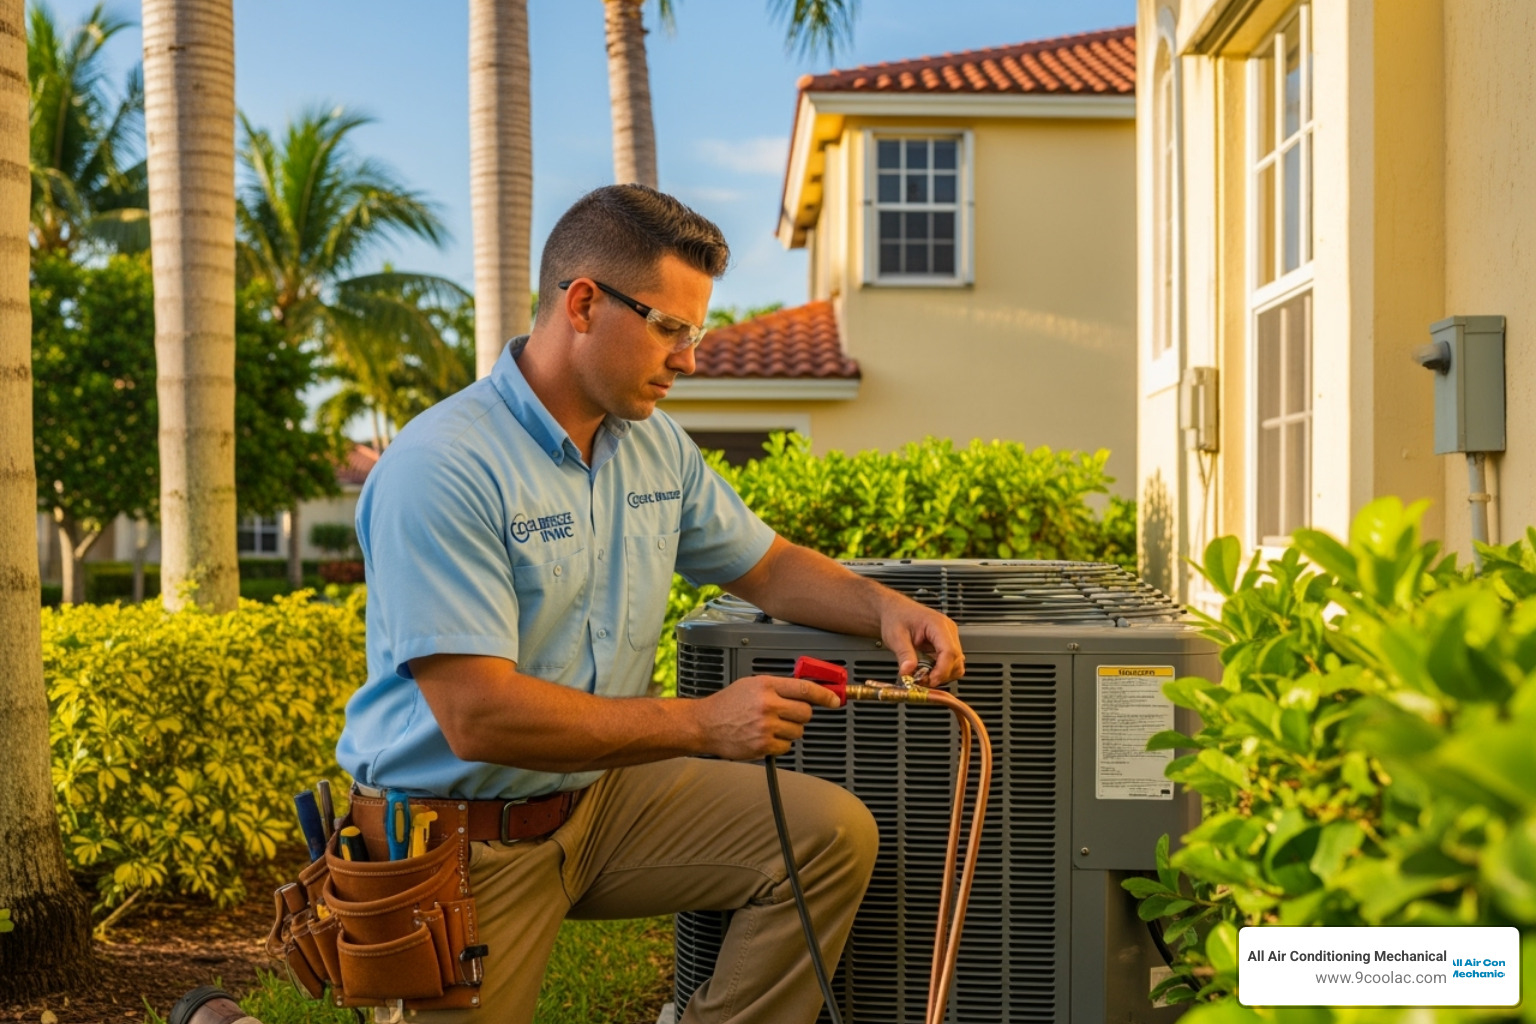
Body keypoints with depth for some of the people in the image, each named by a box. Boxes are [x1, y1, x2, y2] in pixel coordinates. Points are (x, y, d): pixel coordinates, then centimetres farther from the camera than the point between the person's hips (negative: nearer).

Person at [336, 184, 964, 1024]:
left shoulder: (655, 443, 4)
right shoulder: (440, 470, -22)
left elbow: (764, 565, 16)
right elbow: (478, 717, -27)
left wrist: (882, 607, -4)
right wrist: (703, 724, -26)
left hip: (598, 797, 6)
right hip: (459, 837, -6)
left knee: (834, 834, -9)